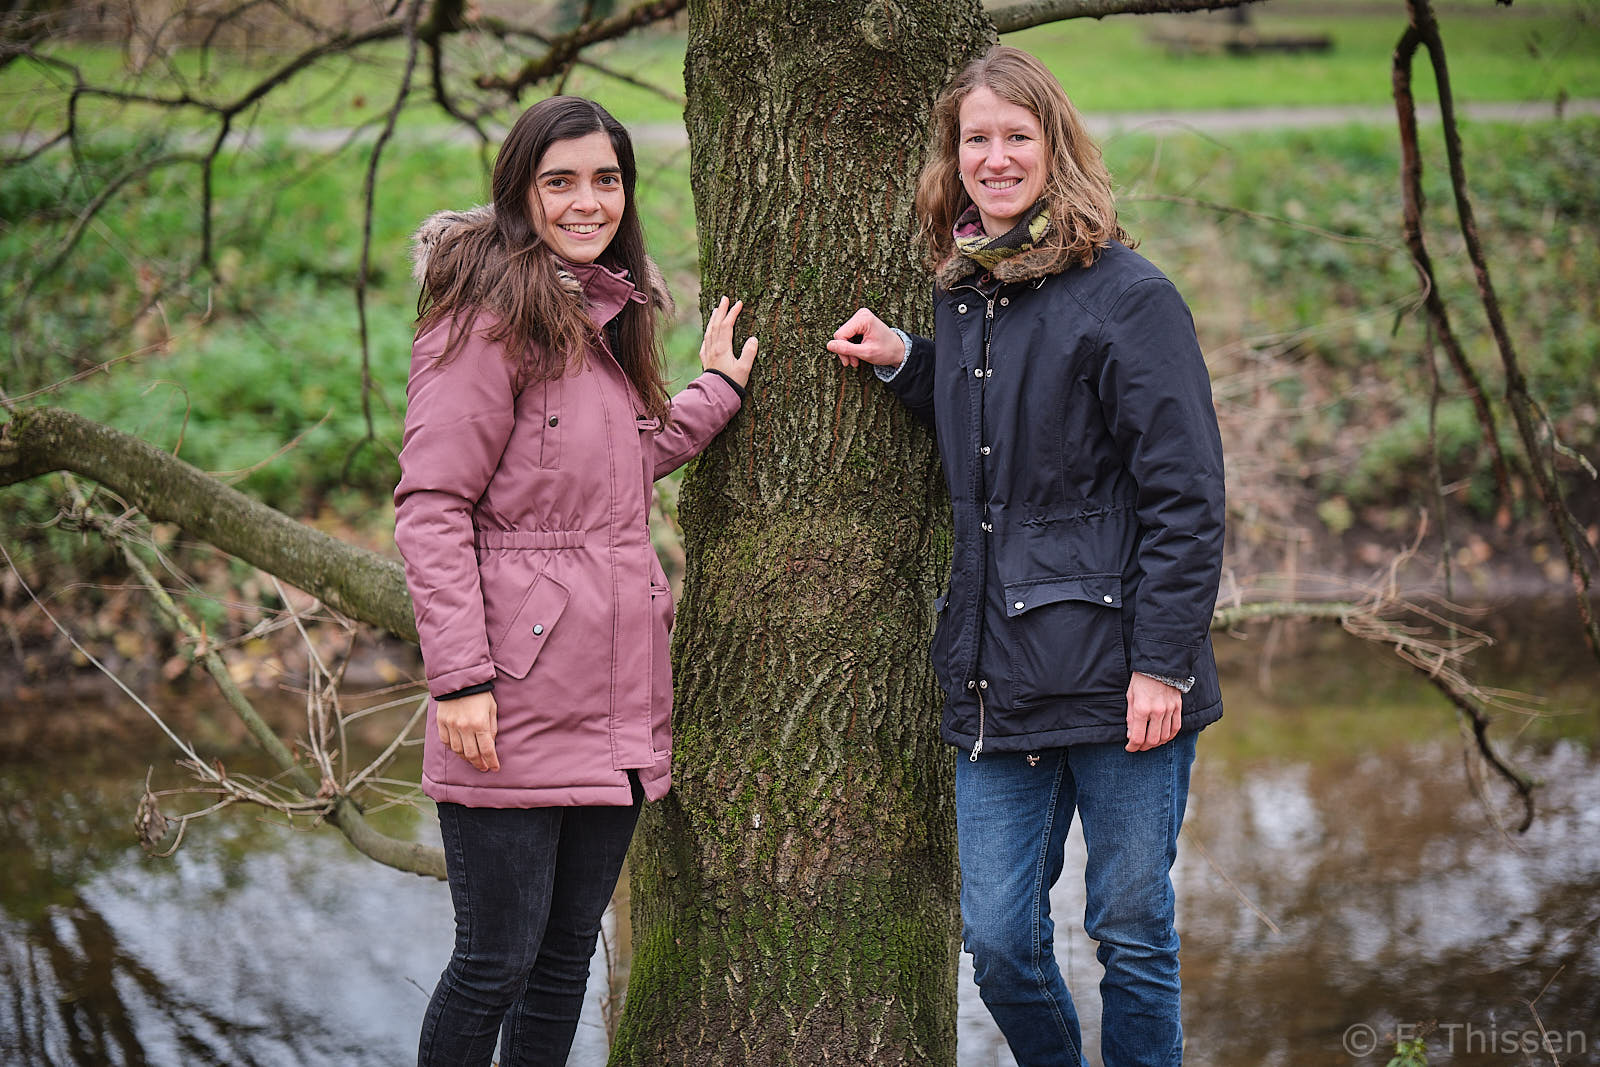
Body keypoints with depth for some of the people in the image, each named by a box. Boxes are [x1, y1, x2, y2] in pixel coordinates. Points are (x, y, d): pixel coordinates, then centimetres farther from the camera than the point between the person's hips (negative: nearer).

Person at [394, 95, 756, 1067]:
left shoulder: (608, 317, 16)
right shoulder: (489, 319, -10)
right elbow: (431, 507, -14)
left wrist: (716, 391, 20)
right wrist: (460, 676, -20)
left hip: (614, 704, 8)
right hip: (517, 703, -8)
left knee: (569, 954, 13)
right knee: (497, 961, -2)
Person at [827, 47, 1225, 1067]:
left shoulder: (1127, 295, -8)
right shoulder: (962, 295, 12)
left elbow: (1185, 494, -10)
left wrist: (1160, 661, -15)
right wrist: (905, 364, 8)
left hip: (1116, 673, -6)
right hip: (1000, 675, 6)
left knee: (1133, 931, 5)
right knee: (999, 936, 6)